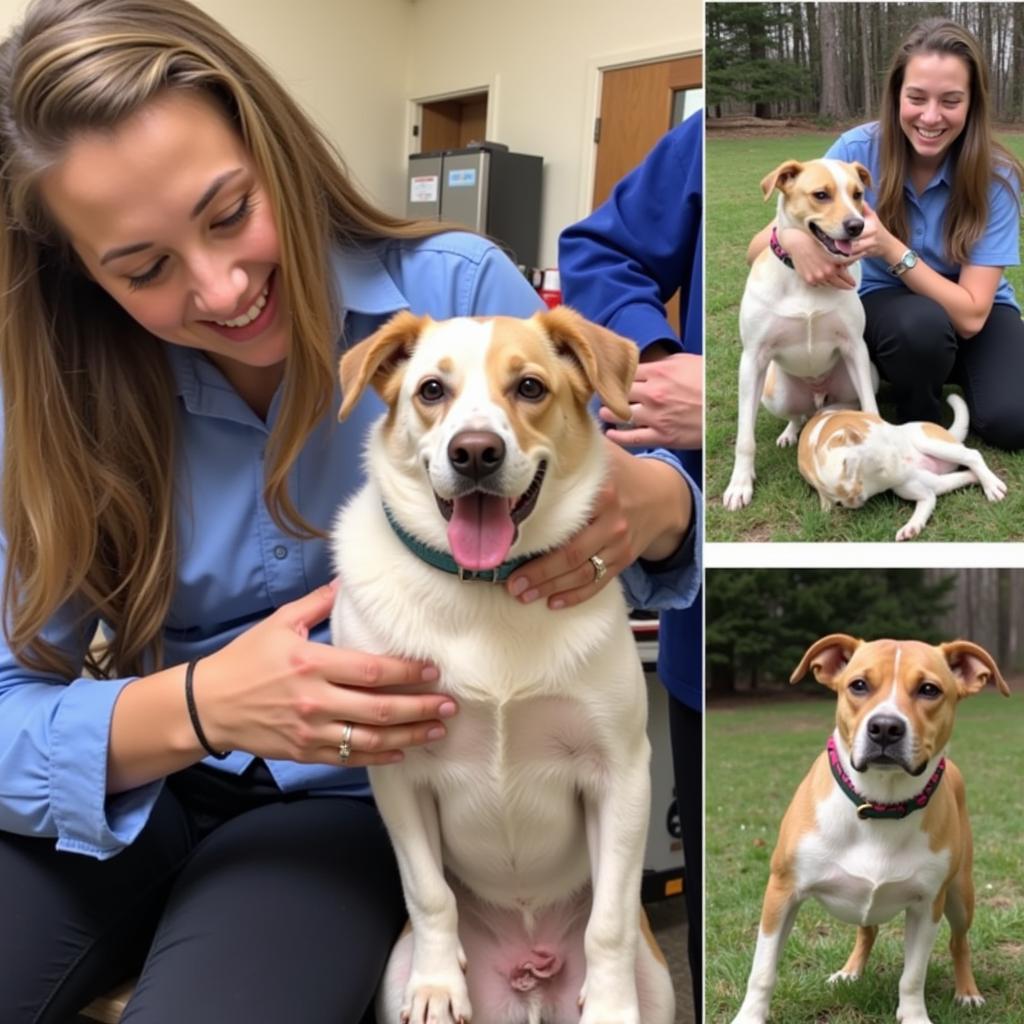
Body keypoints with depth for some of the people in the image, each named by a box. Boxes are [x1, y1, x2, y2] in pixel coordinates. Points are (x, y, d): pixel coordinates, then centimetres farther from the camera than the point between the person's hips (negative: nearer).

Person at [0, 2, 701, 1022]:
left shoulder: (455, 290, -13)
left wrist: (647, 502, -29)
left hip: (352, 799, -2)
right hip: (133, 792, 2)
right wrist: (195, 707, -31)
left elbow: (656, 491, -4)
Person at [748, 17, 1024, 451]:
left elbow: (970, 315, -26)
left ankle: (948, 376, 7)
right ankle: (919, 427, -5)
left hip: (977, 312, 0)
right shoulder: (858, 149, -20)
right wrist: (792, 238, -44)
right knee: (921, 323, -37)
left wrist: (891, 248, -39)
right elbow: (758, 249, -19)